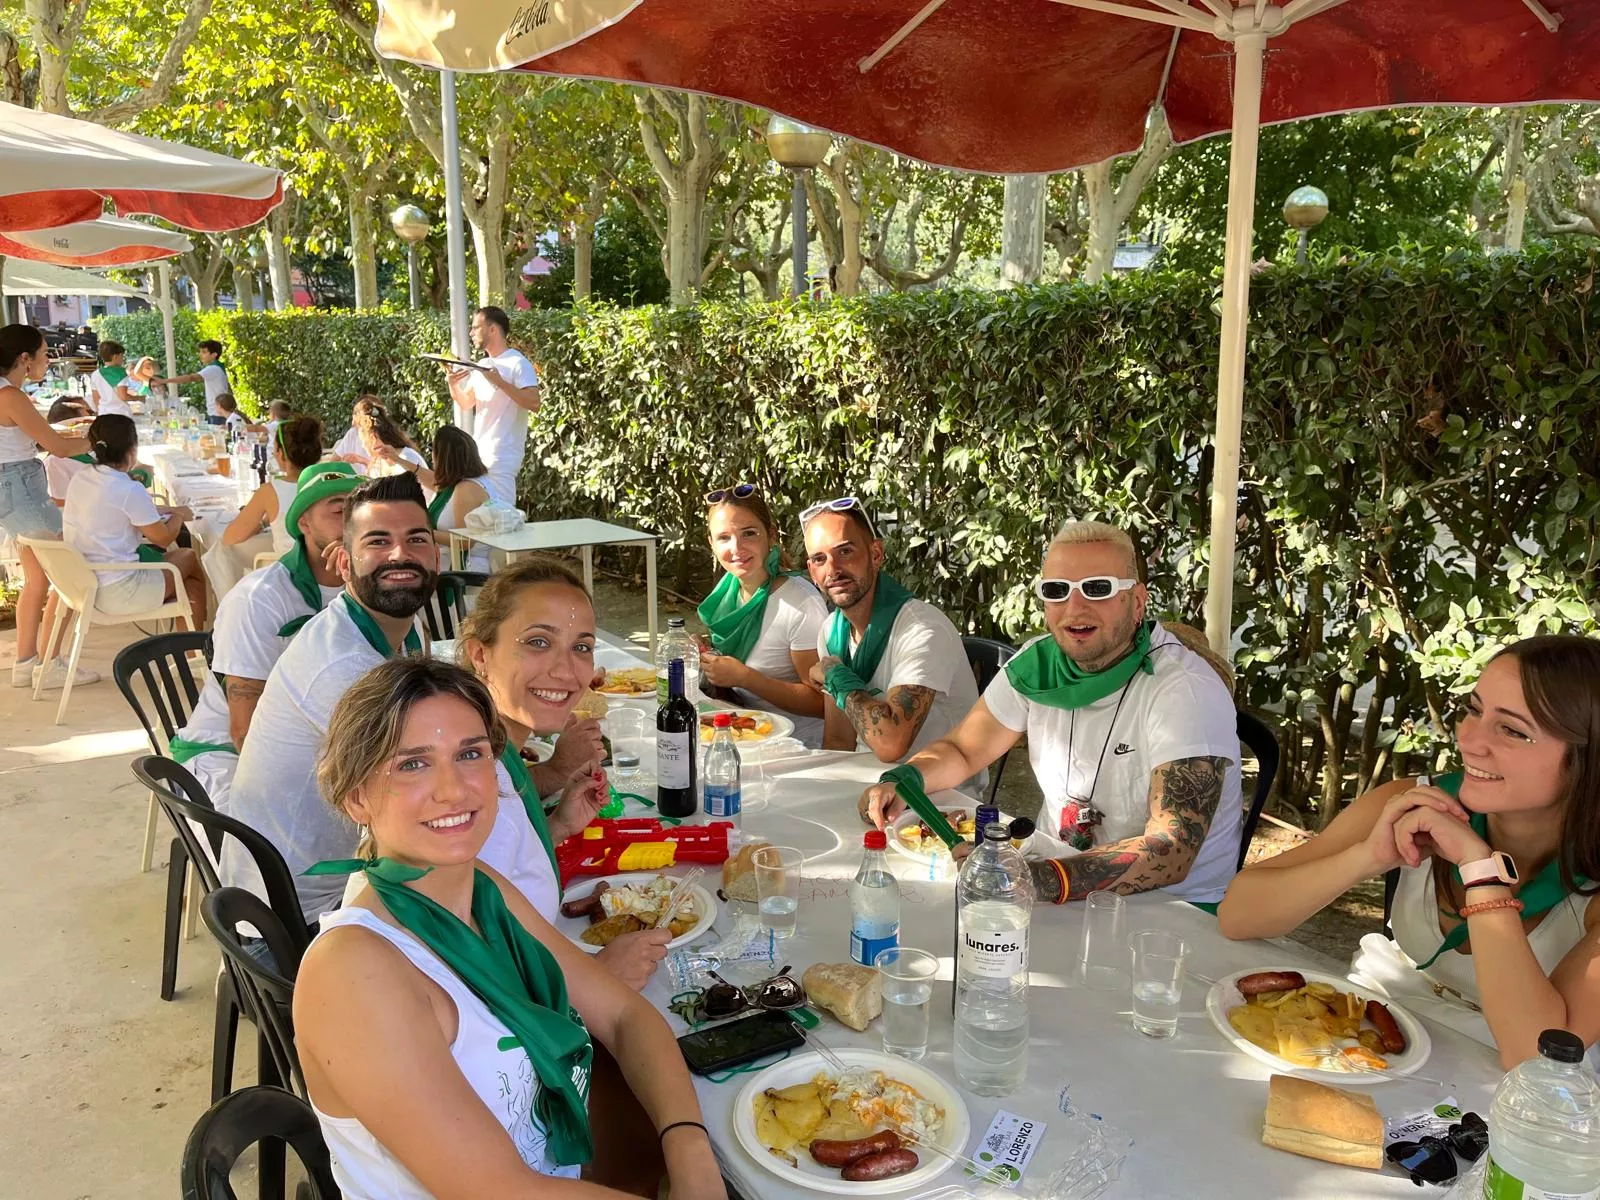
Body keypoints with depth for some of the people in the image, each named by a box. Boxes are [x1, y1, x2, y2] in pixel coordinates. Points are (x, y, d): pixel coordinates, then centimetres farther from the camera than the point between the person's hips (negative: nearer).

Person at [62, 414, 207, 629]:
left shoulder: (79, 479, 4)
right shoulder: (130, 491, -19)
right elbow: (163, 538, -6)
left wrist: (159, 512, 21)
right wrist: (179, 515, 13)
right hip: (118, 594, -8)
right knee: (190, 557, 15)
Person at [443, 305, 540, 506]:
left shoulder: (517, 363, -8)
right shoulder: (481, 365, 16)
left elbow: (534, 403, -19)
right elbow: (465, 403, 20)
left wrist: (499, 382, -22)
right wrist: (453, 385, 0)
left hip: (503, 454, -8)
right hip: (479, 451, 8)